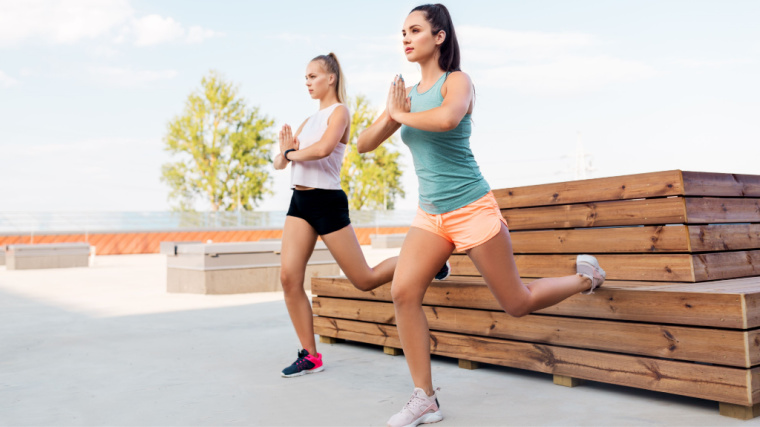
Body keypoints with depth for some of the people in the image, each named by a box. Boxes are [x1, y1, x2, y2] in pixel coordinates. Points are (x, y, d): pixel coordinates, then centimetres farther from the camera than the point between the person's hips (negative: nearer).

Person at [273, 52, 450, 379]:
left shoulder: (339, 111, -5)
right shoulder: (308, 120, 18)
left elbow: (323, 148, -25)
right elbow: (279, 163, 15)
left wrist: (293, 153, -7)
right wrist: (284, 151, -8)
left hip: (327, 202, -7)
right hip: (300, 201, 7)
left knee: (364, 280, -1)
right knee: (289, 278, -5)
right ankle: (310, 356, 6)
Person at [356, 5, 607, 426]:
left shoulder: (456, 81, -10)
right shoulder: (406, 93, 9)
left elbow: (446, 119, -34)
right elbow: (364, 144, 7)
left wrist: (400, 116, -17)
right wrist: (391, 114, -11)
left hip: (472, 209, -6)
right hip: (430, 214, 6)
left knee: (517, 303, 4)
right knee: (403, 292, -12)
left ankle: (586, 276, 34)